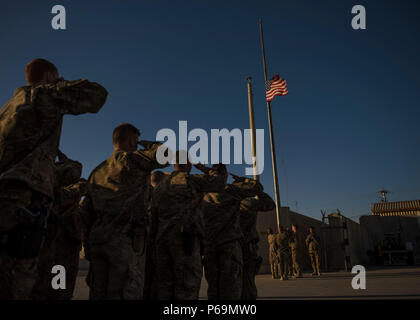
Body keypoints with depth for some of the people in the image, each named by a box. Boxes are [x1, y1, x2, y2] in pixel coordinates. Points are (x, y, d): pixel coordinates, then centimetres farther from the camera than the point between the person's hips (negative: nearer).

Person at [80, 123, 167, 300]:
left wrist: (88, 246, 23)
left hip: (97, 240, 8)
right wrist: (150, 145, 13)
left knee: (99, 293, 11)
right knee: (127, 293, -6)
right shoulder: (132, 160, -3)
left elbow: (85, 212, 20)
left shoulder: (97, 171, 20)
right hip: (125, 239, -7)